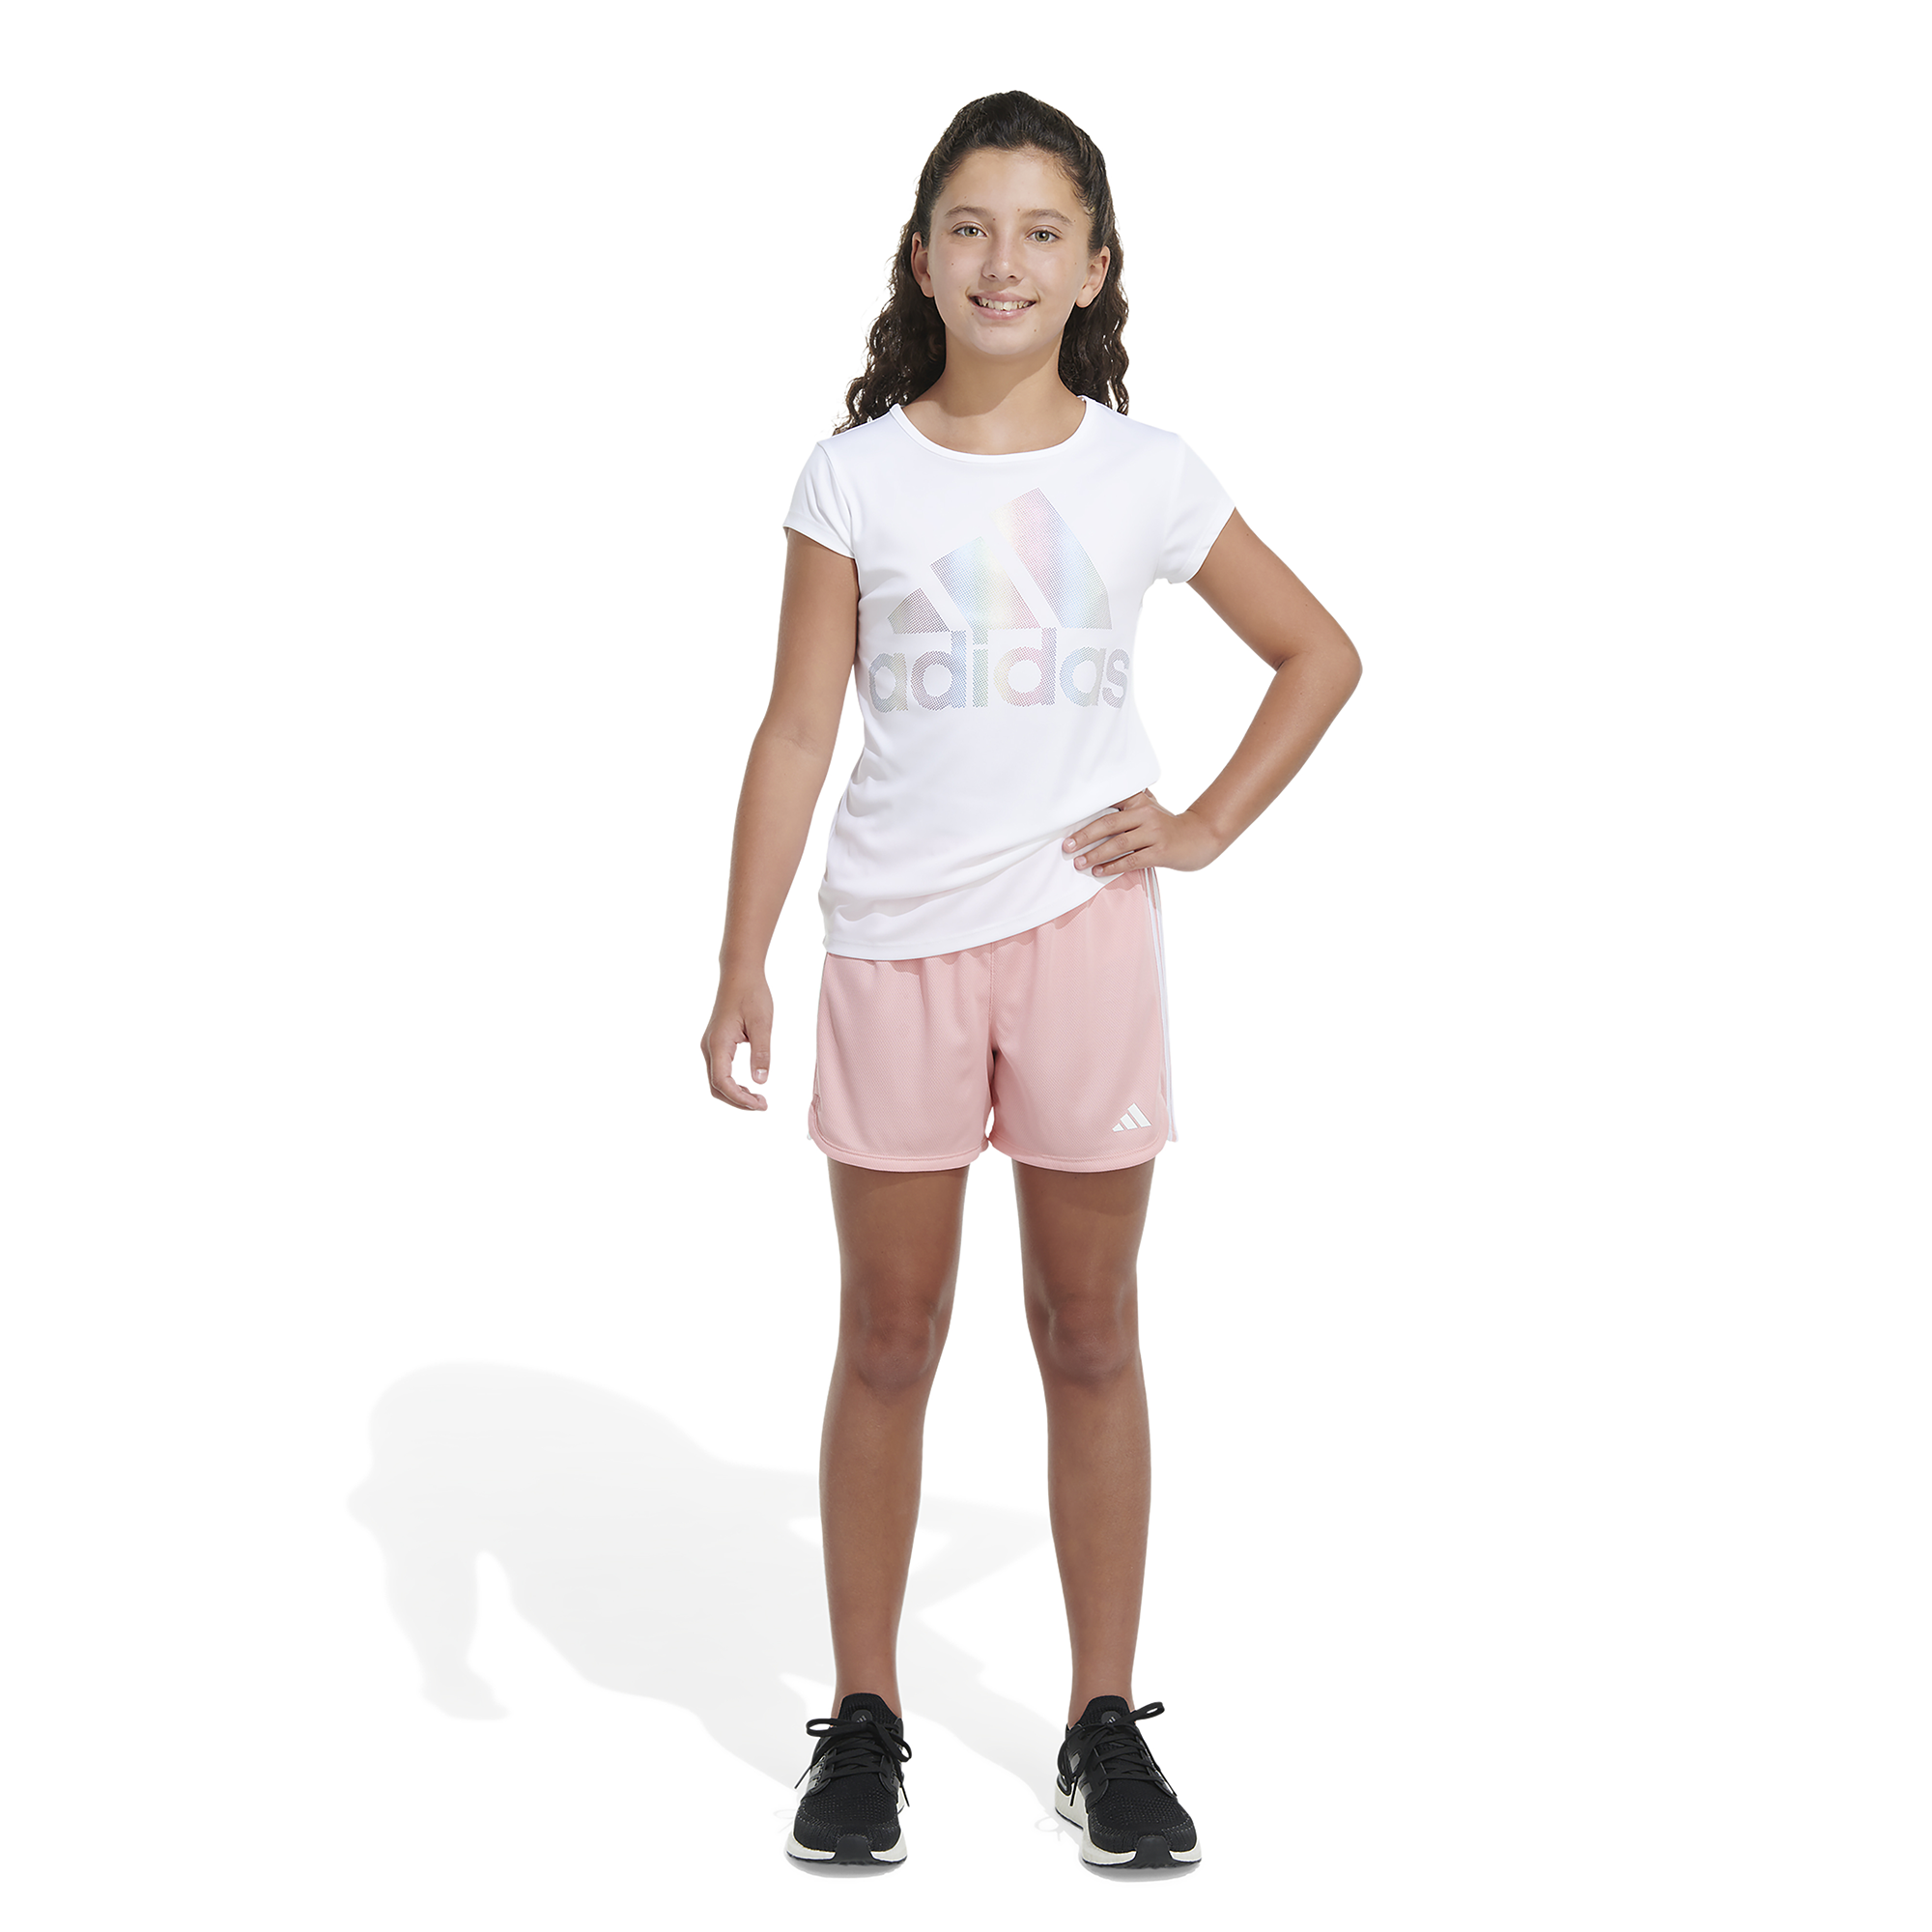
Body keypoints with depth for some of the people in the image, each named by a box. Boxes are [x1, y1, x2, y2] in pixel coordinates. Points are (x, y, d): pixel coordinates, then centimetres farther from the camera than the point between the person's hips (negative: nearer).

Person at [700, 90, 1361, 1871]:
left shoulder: (1144, 475, 4)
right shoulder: (856, 477, 2)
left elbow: (1321, 655, 14)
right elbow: (797, 732, 0)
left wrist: (1208, 826, 3)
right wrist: (742, 964, -6)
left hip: (1081, 922, 1)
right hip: (894, 938, 0)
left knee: (1091, 1333, 7)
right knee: (889, 1340, 6)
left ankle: (1107, 1725, 19)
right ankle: (864, 1723, 19)